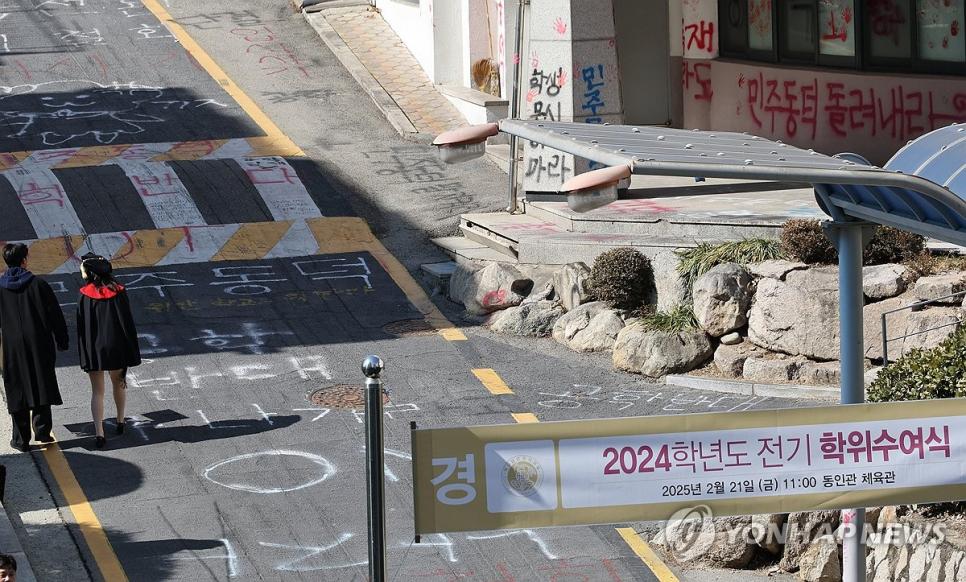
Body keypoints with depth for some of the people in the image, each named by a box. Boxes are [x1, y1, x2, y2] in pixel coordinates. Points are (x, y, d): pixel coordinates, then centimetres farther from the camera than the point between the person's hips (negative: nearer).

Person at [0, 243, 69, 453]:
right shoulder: (38, 285, -7)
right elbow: (55, 315, -4)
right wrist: (61, 341, 6)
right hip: (40, 346, -1)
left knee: (17, 390, 7)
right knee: (42, 386, 12)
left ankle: (21, 439, 8)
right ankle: (42, 429, 6)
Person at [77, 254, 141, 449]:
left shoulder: (85, 295, -10)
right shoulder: (117, 292, -7)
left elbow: (81, 327, -7)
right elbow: (127, 322, -6)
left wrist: (84, 355, 0)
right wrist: (131, 351, 1)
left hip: (93, 350, -2)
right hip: (116, 347, 2)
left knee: (97, 391, 3)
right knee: (118, 384, 25)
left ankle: (99, 432, -9)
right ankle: (120, 421, 38)